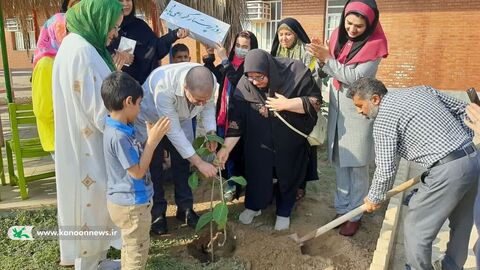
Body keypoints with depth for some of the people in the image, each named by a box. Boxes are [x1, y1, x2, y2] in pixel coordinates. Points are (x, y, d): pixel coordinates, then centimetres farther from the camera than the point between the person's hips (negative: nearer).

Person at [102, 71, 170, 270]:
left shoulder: (118, 129, 2)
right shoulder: (118, 136, -29)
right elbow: (138, 171, -24)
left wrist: (152, 138, 6)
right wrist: (153, 141, -22)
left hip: (127, 201, 10)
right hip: (131, 205, -10)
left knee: (130, 249, 28)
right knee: (137, 254, 10)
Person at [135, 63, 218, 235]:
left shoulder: (210, 81, -31)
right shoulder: (163, 87, -45)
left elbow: (209, 105, -7)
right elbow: (173, 131, -38)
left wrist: (211, 132, -22)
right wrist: (199, 163, -35)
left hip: (181, 119, 4)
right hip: (151, 121, -4)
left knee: (182, 162, 10)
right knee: (154, 167, 5)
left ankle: (185, 208, 27)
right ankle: (157, 212, 24)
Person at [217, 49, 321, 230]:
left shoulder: (296, 73, -23)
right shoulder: (244, 85, -19)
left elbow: (315, 101, -17)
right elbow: (236, 119, -16)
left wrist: (287, 104, -29)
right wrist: (226, 148, -21)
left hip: (290, 142, 0)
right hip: (259, 142, 1)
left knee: (287, 175, 15)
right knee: (256, 173, 14)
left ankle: (284, 212, 39)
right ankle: (253, 205, 42)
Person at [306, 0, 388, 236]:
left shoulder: (374, 44, -13)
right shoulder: (338, 35, 4)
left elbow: (356, 77, -20)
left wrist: (327, 59, -20)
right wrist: (322, 58, -13)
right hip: (337, 106, 5)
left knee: (357, 165, 3)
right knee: (339, 162, 12)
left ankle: (355, 214, 16)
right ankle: (342, 208, 25)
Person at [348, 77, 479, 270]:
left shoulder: (384, 119, -8)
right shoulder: (421, 90, 14)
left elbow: (386, 169, -9)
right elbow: (463, 110, 18)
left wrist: (374, 199, 6)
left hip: (447, 170, -9)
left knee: (416, 228, 5)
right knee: (461, 224, 24)